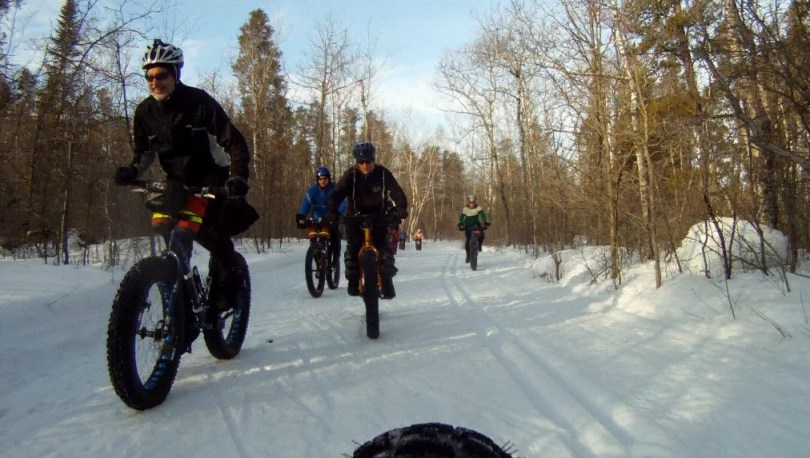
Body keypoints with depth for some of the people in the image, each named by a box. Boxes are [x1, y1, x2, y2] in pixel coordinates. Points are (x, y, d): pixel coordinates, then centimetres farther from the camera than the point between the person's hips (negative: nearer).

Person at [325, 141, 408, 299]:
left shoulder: (383, 173, -13)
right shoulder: (351, 175, -12)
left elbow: (397, 193, -17)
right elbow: (337, 194, -20)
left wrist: (401, 209, -37)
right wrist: (331, 212, -38)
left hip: (378, 216, 0)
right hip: (355, 216, 1)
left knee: (383, 247, -14)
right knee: (353, 248, -10)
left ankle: (387, 282, -6)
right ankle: (353, 282, 2)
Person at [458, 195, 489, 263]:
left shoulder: (478, 207, -16)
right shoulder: (465, 209, -17)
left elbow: (483, 215, -24)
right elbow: (461, 217, -18)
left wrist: (486, 223, -37)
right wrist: (460, 224, -34)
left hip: (476, 224, 1)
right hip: (468, 226, -1)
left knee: (481, 236, -23)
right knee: (467, 240, -10)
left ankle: (479, 245, 9)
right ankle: (468, 255, 5)